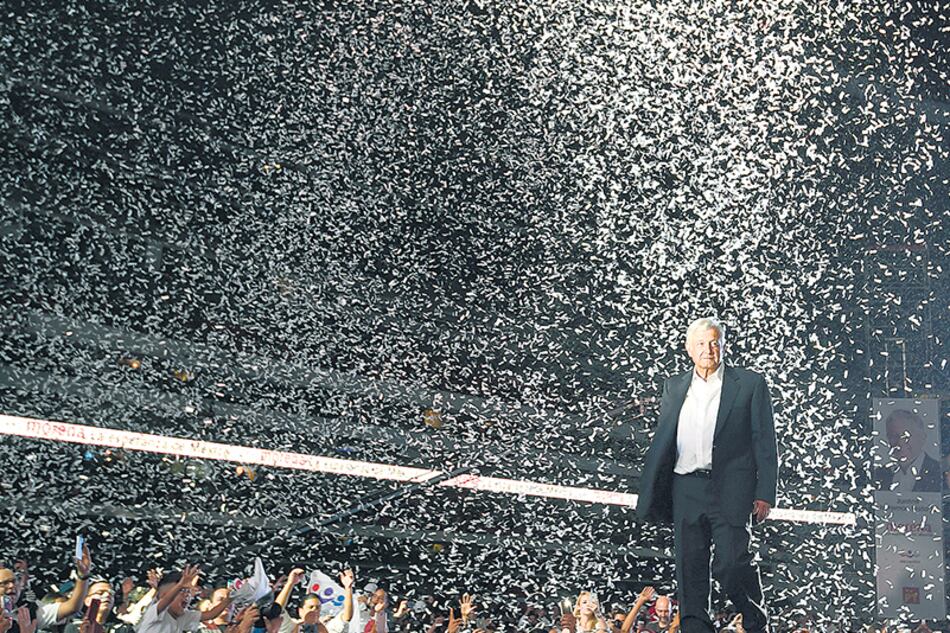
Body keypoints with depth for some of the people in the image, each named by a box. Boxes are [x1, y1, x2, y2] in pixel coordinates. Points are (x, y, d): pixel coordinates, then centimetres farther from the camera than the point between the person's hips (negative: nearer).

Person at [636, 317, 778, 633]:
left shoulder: (750, 384, 5)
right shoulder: (674, 387, 15)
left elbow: (765, 442, 2)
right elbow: (661, 441, 15)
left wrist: (764, 494, -5)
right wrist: (650, 496, 8)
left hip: (730, 489, -4)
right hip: (686, 489, 4)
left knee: (730, 564, -10)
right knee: (689, 571, 4)